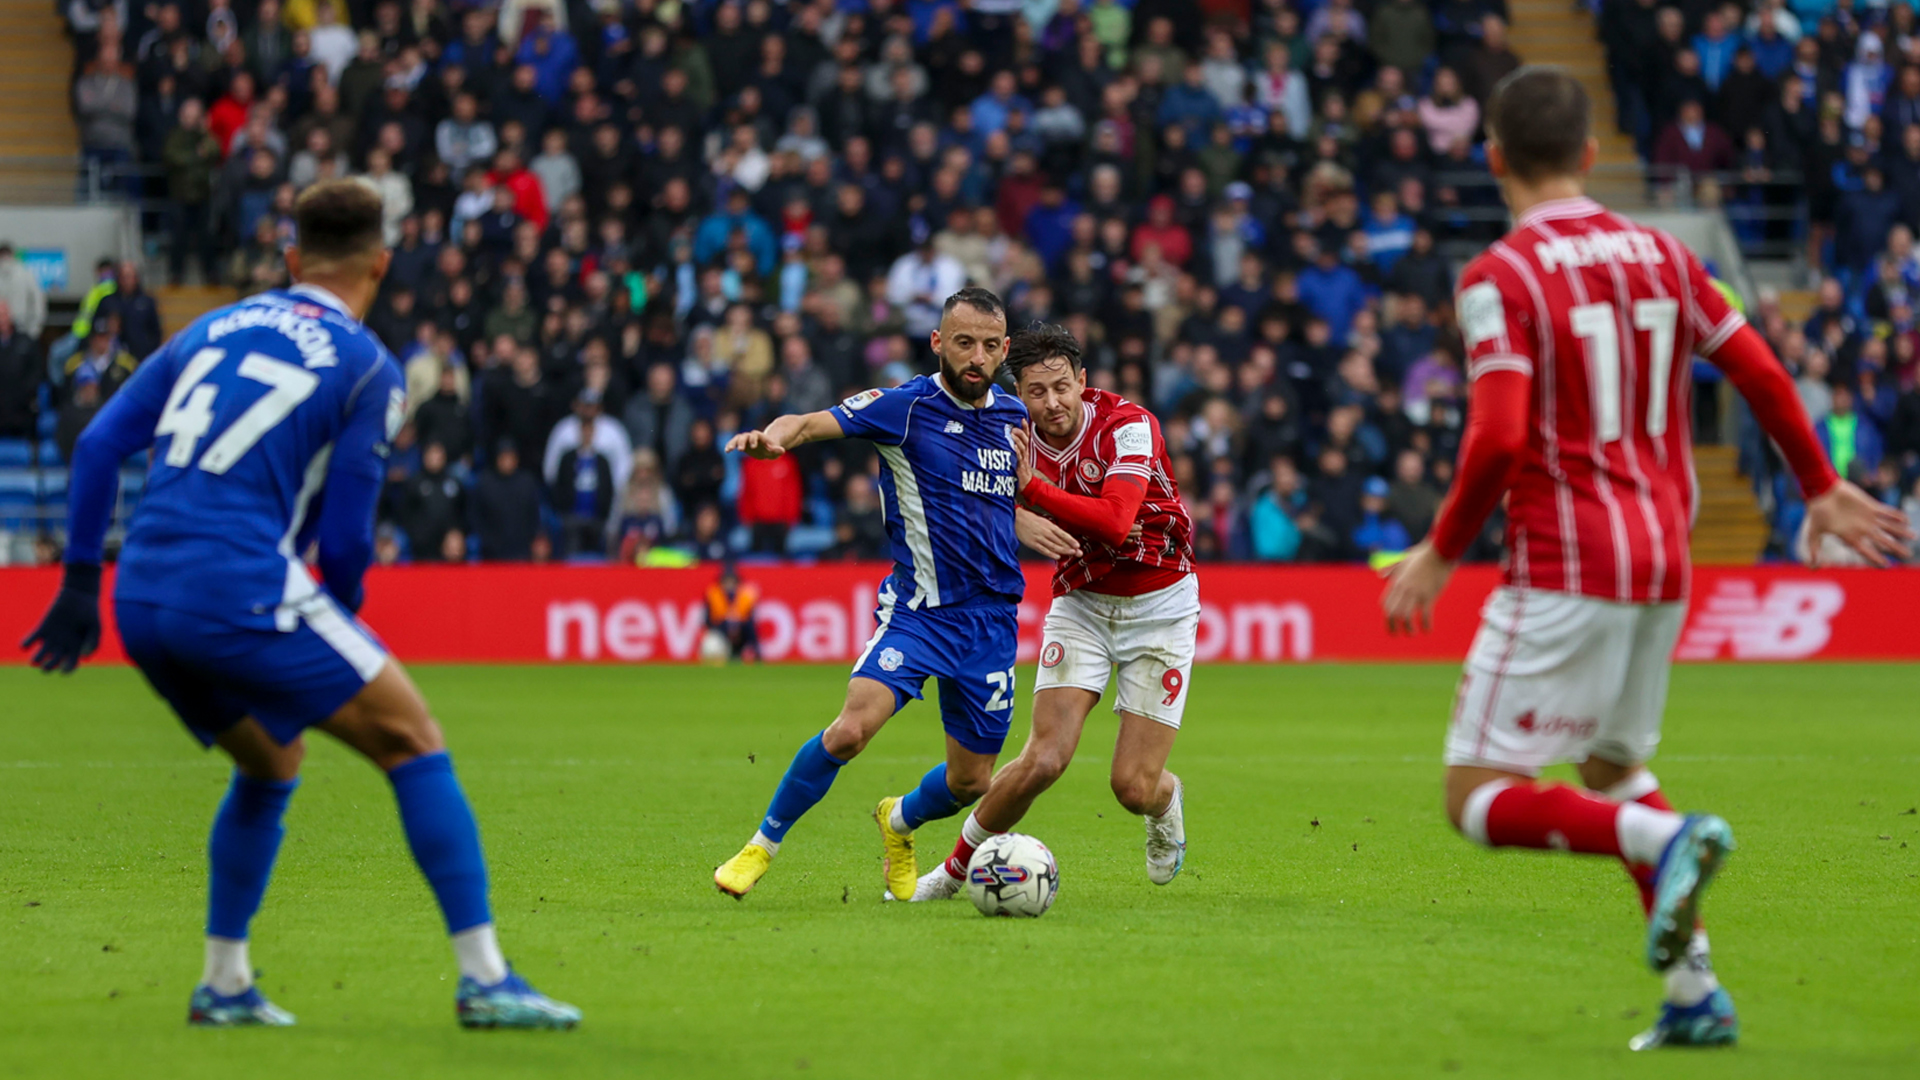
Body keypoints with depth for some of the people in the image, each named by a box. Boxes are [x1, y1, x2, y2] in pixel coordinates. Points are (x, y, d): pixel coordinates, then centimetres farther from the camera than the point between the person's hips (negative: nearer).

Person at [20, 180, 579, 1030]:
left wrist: (80, 582, 16)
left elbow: (99, 445, 13)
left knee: (270, 762, 28)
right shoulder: (367, 369, 2)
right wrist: (344, 619, 18)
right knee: (413, 742, 4)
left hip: (141, 600, 6)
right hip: (242, 590, -6)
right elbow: (343, 537, -1)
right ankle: (484, 980, -2)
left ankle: (223, 984, 26)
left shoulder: (213, 328, 18)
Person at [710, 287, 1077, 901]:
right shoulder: (907, 406, -8)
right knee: (850, 730, -25)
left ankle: (900, 823, 44)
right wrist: (772, 436, -40)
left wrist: (1033, 528, 5)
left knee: (971, 781, 9)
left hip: (991, 618, 5)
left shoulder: (1013, 417, 9)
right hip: (918, 612, -5)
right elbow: (812, 424, -18)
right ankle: (763, 846, -5)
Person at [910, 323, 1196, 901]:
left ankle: (1165, 799, 32)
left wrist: (1032, 486, -31)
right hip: (1081, 603, 3)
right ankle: (956, 869, 5)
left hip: (1160, 608, -2)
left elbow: (1115, 522, -33)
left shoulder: (1127, 425, -21)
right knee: (1044, 759, -15)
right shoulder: (1019, 440, -8)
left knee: (1134, 788, -7)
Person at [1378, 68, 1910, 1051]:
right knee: (1611, 766, 26)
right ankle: (1694, 993, 17)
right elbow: (1763, 376, 12)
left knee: (1479, 801, -2)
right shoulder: (1658, 255, 9)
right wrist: (1821, 490, 26)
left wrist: (1441, 553, -8)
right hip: (1663, 562, 7)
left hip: (1564, 567, -7)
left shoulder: (1499, 277, -10)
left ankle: (1662, 838, -25)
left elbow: (1499, 438, -21)